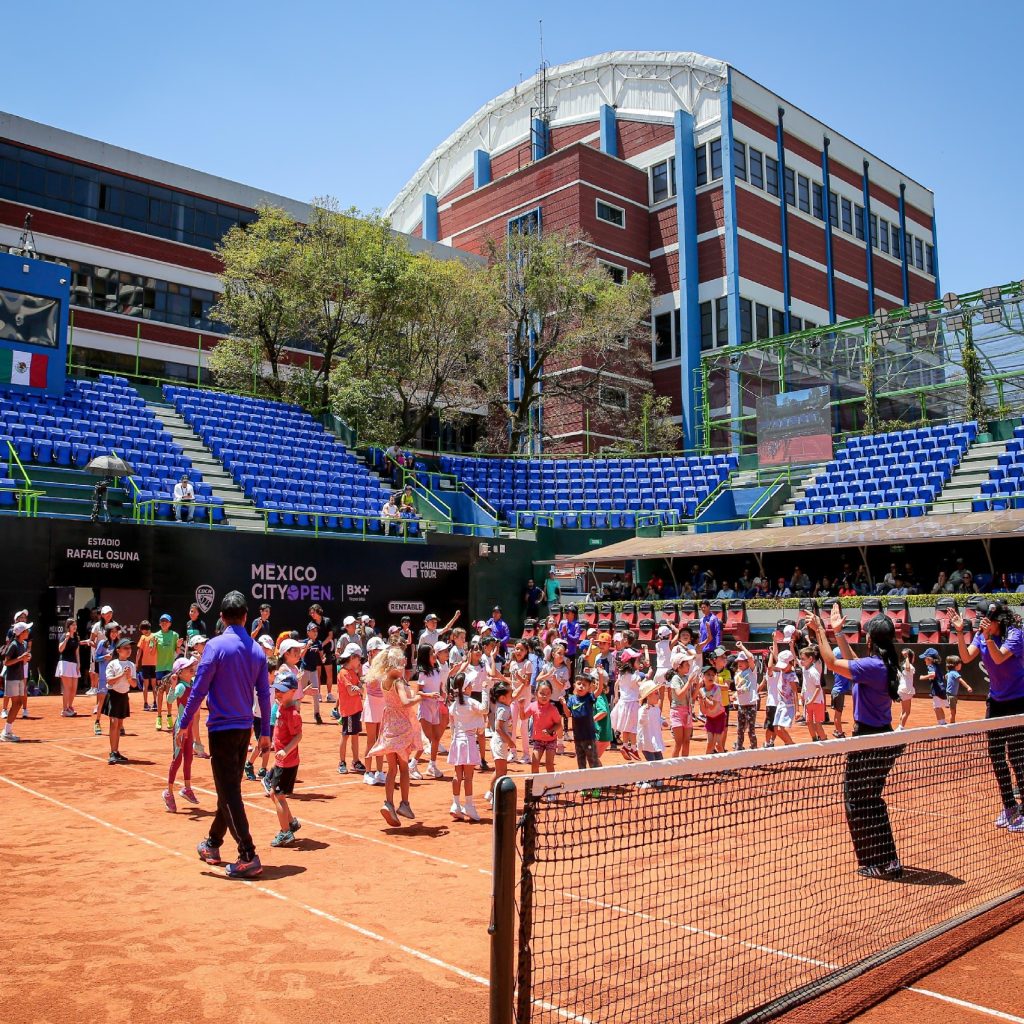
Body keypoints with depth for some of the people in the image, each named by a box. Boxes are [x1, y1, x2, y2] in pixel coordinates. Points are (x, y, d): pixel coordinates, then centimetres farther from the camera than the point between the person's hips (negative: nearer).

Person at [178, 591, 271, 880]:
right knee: (229, 789, 19)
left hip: (222, 728, -6)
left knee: (229, 794, -4)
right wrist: (265, 732, 14)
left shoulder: (216, 645, -11)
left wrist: (184, 723, -3)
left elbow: (199, 690, -13)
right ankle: (213, 845, 35)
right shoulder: (257, 650, 4)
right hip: (245, 728, 6)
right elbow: (264, 694, 7)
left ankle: (248, 858, -8)